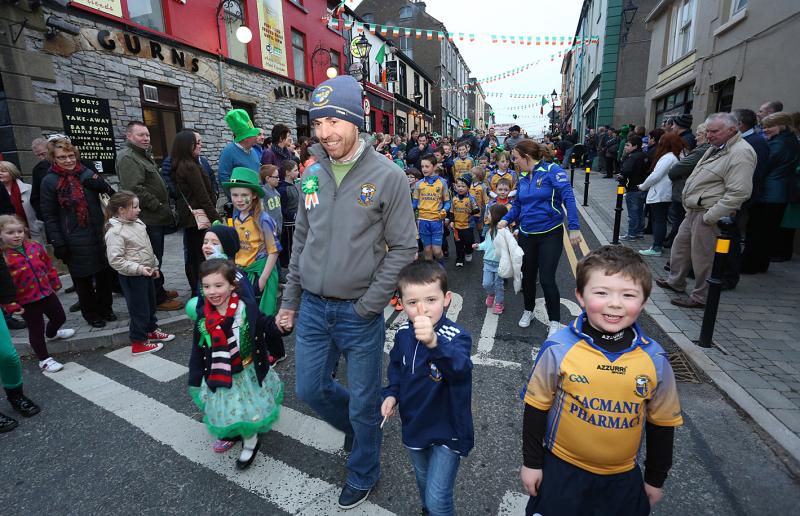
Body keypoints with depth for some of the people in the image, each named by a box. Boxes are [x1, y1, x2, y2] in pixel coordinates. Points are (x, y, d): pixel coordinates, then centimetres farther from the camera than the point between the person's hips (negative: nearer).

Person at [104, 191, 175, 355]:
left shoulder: (137, 223, 5)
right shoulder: (115, 232, -20)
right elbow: (116, 260, -24)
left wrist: (154, 265, 18)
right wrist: (139, 268, -27)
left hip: (146, 273, 8)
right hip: (131, 277, -8)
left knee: (151, 304, 21)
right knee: (139, 309, 2)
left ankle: (152, 330, 40)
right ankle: (138, 343, 16)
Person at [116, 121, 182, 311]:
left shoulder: (143, 154, 19)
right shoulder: (128, 158, -14)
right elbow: (135, 189, -25)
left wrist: (163, 207, 17)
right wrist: (158, 206, -18)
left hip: (155, 217, 10)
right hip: (148, 219, -10)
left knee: (156, 257, 19)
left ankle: (159, 290, 31)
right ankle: (158, 299, 7)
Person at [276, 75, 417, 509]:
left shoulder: (387, 176, -11)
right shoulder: (312, 175, 4)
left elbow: (402, 248, -11)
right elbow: (301, 242, 11)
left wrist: (367, 306, -13)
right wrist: (289, 301, 11)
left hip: (360, 312, -5)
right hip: (312, 308, 5)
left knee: (363, 403, 11)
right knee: (310, 388, 17)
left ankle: (362, 475, 40)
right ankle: (359, 427, 48)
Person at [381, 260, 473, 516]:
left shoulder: (455, 336, -30)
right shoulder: (403, 333, -13)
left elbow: (459, 366, -53)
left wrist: (434, 343, -71)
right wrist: (391, 393, -7)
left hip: (447, 429, -5)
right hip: (413, 424, 6)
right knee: (423, 480, 29)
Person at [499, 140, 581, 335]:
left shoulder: (552, 171, -12)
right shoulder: (523, 178, 6)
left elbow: (568, 198, -16)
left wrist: (574, 228, -22)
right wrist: (506, 220, -4)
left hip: (550, 234, -6)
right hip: (526, 235, 6)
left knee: (547, 280, -5)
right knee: (528, 276, 16)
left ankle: (554, 322, 14)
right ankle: (528, 311, 38)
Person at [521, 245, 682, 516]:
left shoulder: (654, 359, -14)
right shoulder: (559, 349, -20)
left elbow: (662, 423, 0)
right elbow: (536, 407, -8)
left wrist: (656, 478, 9)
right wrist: (532, 462, -1)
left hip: (623, 476, 2)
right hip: (562, 468, -1)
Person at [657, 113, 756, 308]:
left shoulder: (741, 153, -17)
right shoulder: (716, 148, 16)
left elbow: (738, 192, -23)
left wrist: (710, 217, -23)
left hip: (709, 214, -10)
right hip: (694, 211, 10)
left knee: (702, 257, -2)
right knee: (680, 246, 19)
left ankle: (701, 297, 12)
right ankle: (675, 282, 34)